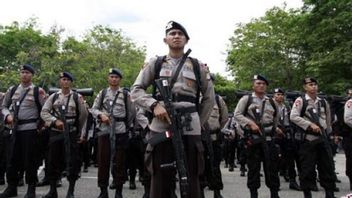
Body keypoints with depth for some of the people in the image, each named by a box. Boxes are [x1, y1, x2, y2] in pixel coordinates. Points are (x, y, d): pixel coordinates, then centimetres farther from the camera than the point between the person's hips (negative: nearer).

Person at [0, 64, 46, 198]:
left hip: (30, 129, -4)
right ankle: (12, 187, 22)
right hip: (15, 128, 4)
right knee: (12, 158, 9)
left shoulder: (38, 91, -3)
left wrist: (41, 125, -6)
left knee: (30, 159, 1)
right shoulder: (12, 90, 10)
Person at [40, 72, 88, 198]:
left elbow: (83, 116, 4)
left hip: (72, 134, -2)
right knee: (54, 161, 7)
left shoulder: (77, 97, 2)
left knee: (73, 162, -1)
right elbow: (44, 112, 2)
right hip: (55, 133, 2)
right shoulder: (53, 97, 8)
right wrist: (55, 121, -15)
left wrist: (82, 133, 1)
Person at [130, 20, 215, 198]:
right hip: (160, 128, 0)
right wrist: (154, 105, -12)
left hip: (189, 130, 1)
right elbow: (136, 90, 5)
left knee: (191, 180, 4)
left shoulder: (198, 66, 13)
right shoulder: (155, 64, 10)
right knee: (160, 180, 4)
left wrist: (198, 122, 10)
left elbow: (209, 98, 17)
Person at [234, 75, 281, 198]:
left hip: (269, 139, 4)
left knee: (272, 167, 5)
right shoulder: (246, 99, 2)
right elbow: (237, 115, -6)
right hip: (253, 139, -4)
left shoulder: (271, 102, 15)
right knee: (253, 168, 2)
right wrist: (250, 123, -17)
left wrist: (276, 129, 15)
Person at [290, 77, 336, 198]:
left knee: (327, 167, 7)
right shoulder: (300, 101, -4)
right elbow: (293, 117, -15)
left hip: (323, 138, 5)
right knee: (307, 168, 0)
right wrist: (310, 125, -19)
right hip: (308, 139, -5)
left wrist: (327, 133, 18)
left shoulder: (323, 102, 13)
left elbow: (328, 119, 22)